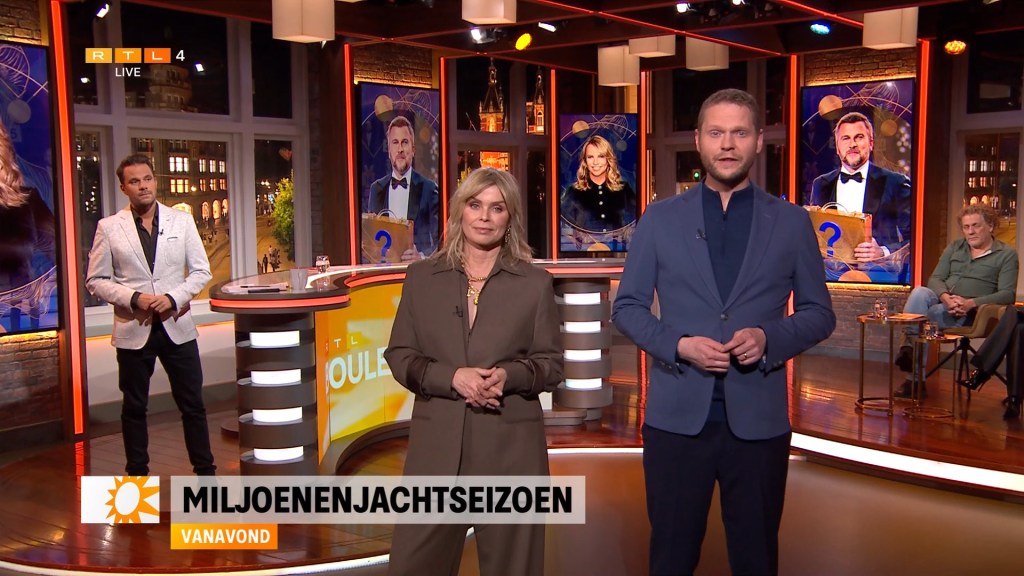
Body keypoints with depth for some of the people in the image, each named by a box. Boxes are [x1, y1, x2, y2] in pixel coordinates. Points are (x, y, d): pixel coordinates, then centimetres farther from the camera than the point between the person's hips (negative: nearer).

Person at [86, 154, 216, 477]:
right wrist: (133, 298, -15)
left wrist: (175, 297, -13)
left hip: (177, 326, 1)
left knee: (192, 404, 6)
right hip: (133, 330, -1)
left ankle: (205, 471, 17)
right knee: (134, 407, 11)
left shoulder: (182, 220, 3)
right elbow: (96, 280, 0)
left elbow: (201, 271, 4)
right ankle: (137, 474, 24)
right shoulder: (109, 227, -1)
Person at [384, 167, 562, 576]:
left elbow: (551, 364, 5)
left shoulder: (535, 283, 4)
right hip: (437, 442, 1)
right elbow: (399, 355, 5)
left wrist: (508, 375, -16)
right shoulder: (422, 277, 6)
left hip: (510, 445, -1)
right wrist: (451, 377, -13)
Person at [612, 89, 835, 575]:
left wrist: (769, 338, -13)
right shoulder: (659, 219, 2)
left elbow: (819, 313, 7)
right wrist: (678, 344, -13)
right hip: (677, 416, 0)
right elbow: (626, 307, 5)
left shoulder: (792, 222, 3)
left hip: (758, 419, 1)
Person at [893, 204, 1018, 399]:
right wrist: (946, 297, -13)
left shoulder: (1007, 255, 5)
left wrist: (970, 303, -20)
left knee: (920, 317, -32)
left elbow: (1007, 294, -6)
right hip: (942, 301, 4)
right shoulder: (954, 247, 20)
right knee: (920, 292, -32)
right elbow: (935, 279, 11)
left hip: (970, 313, -4)